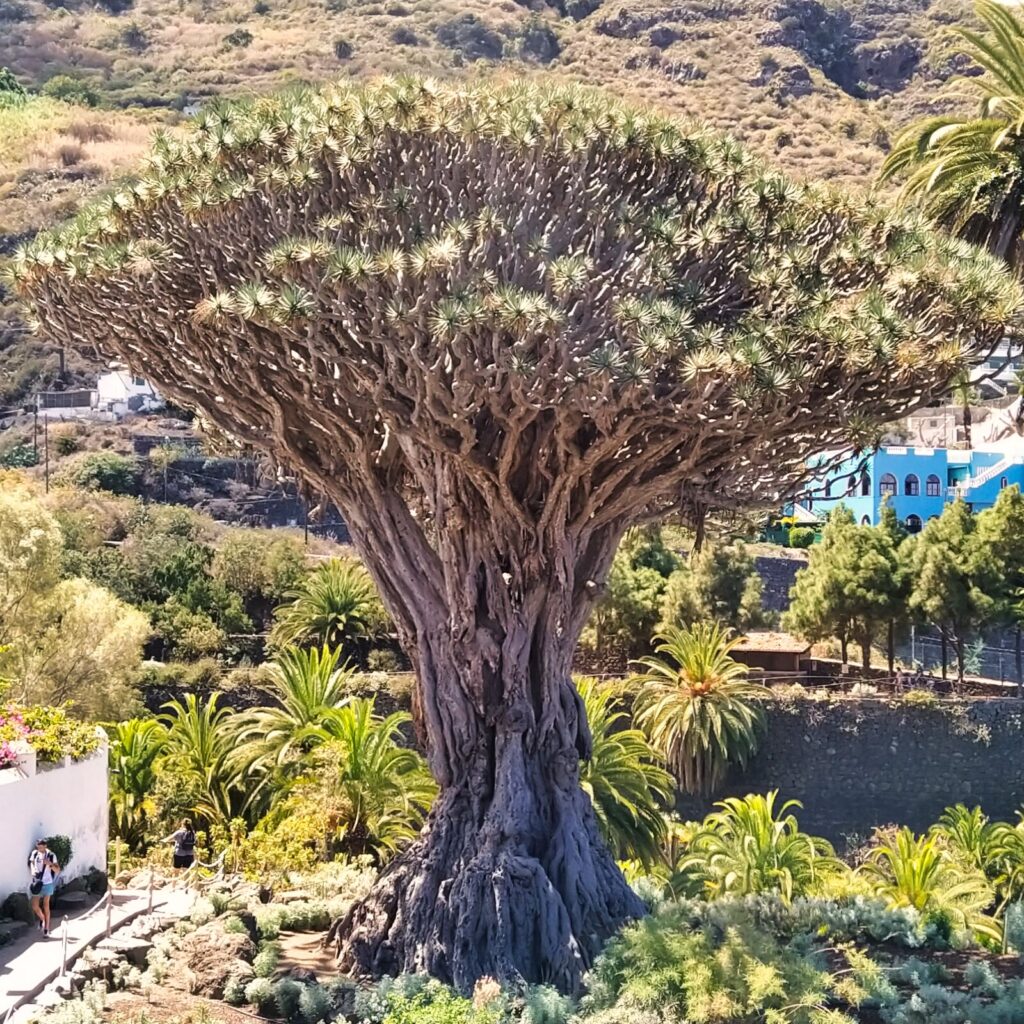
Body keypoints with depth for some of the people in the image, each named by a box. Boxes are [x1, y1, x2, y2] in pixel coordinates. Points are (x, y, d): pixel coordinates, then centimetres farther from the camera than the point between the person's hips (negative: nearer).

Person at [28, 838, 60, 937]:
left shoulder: (51, 855, -8)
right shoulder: (34, 854, 0)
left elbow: (57, 870, -7)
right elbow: (31, 865, 6)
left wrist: (50, 864, -26)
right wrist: (33, 872, -15)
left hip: (47, 883, -3)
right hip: (37, 883, 3)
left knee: (46, 906, 0)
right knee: (35, 906, 2)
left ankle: (46, 928, 8)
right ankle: (42, 919, 32)